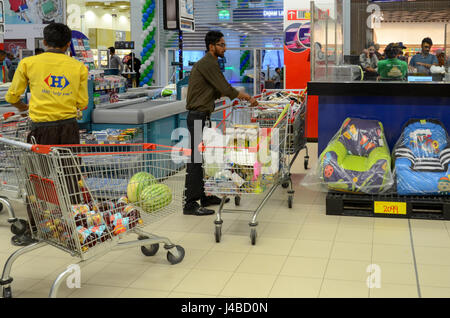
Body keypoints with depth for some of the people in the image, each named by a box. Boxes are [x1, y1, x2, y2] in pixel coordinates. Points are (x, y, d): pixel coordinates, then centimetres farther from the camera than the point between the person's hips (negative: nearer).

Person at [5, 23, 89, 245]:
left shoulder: (28, 63, 1)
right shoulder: (79, 67, 3)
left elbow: (11, 97, 8)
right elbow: (82, 104, 5)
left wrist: (23, 107, 30)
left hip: (42, 128, -1)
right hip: (69, 128, 2)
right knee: (69, 177, 11)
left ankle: (34, 230, 12)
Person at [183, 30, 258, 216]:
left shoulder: (208, 63, 19)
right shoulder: (208, 64, -13)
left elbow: (219, 91, 21)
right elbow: (225, 89, -17)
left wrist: (243, 96, 15)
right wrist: (248, 99, -6)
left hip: (201, 116, 11)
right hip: (198, 117, -11)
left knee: (204, 158, 15)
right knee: (195, 160, -9)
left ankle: (205, 196, 24)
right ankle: (190, 204, -6)